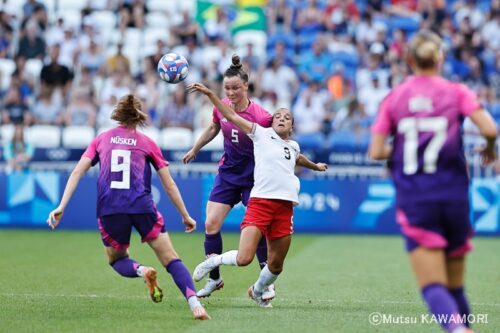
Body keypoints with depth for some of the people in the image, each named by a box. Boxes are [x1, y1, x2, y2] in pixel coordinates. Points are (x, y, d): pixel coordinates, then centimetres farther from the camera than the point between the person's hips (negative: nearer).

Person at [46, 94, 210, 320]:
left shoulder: (101, 139, 17)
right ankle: (195, 304, -18)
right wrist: (185, 216, 22)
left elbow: (77, 172, 6)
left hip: (109, 210, 1)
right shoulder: (147, 143, 14)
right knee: (171, 259, 4)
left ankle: (142, 271, -10)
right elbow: (169, 185, 14)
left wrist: (61, 207, 3)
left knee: (116, 259, 25)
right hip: (142, 207, -1)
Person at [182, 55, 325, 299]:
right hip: (227, 173, 5)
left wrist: (312, 165, -14)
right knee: (211, 224, -3)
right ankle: (214, 279, 12)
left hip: (254, 177, -5)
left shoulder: (260, 117, -23)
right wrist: (194, 150, 27)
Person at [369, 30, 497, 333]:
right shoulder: (457, 92, 1)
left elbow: (376, 152, 0)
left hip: (414, 200, 0)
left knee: (433, 287, -7)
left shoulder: (394, 98, 4)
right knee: (455, 286, 16)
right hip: (453, 195, 1)